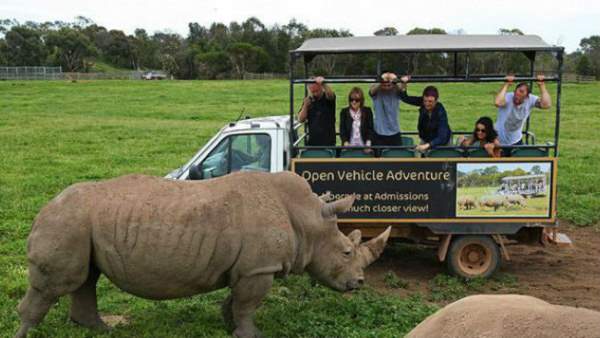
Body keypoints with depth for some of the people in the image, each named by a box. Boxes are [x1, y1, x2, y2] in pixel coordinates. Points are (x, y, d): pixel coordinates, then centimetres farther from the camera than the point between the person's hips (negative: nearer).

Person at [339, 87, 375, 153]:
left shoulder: (367, 111, 5)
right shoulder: (344, 112, 5)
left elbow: (370, 129, 2)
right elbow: (342, 130, 1)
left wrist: (368, 144, -12)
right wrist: (346, 143, -14)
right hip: (349, 146, 0)